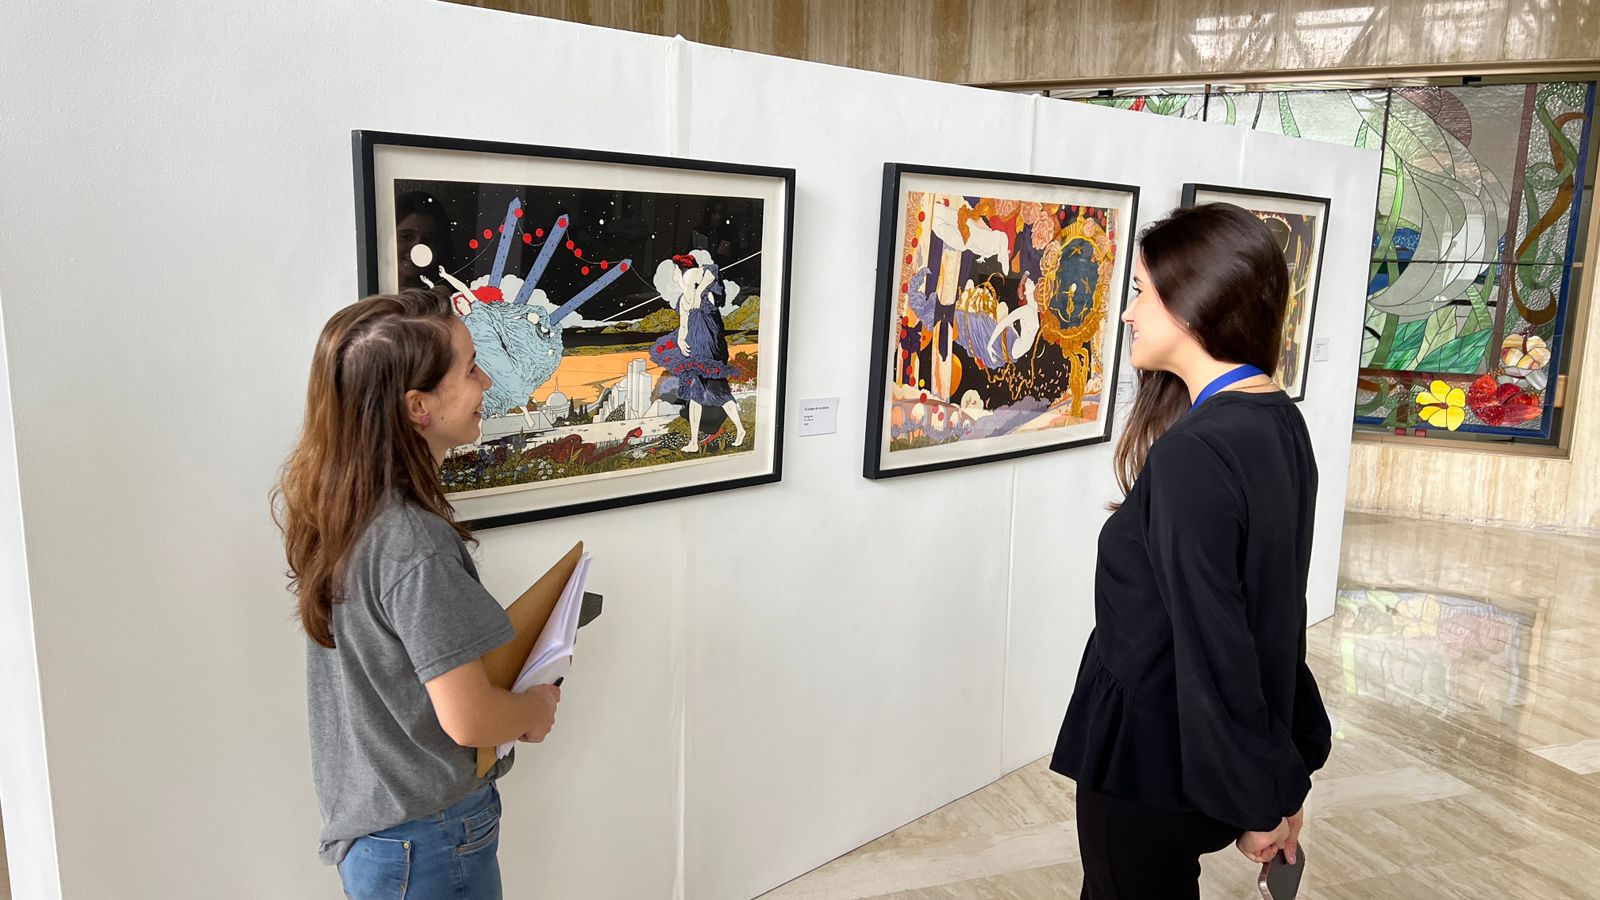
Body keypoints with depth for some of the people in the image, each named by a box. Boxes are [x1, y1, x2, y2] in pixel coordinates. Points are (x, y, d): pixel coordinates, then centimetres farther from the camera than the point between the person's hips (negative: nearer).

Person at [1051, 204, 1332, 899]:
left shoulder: (1192, 454, -27)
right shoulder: (1280, 424, 0)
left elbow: (1215, 647, -23)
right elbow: (1273, 612, 7)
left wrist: (1258, 801, -12)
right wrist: (1286, 770, 14)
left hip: (1150, 759, -8)